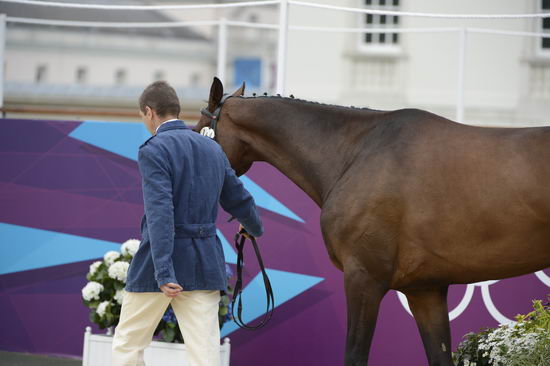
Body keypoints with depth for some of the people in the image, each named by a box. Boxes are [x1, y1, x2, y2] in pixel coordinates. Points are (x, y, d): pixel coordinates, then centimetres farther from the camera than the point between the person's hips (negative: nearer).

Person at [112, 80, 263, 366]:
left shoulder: (153, 150, -10)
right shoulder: (213, 149, 11)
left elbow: (159, 212, -21)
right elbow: (239, 201, 23)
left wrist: (163, 272, -26)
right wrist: (254, 228, 44)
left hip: (162, 260, -5)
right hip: (205, 264, 6)